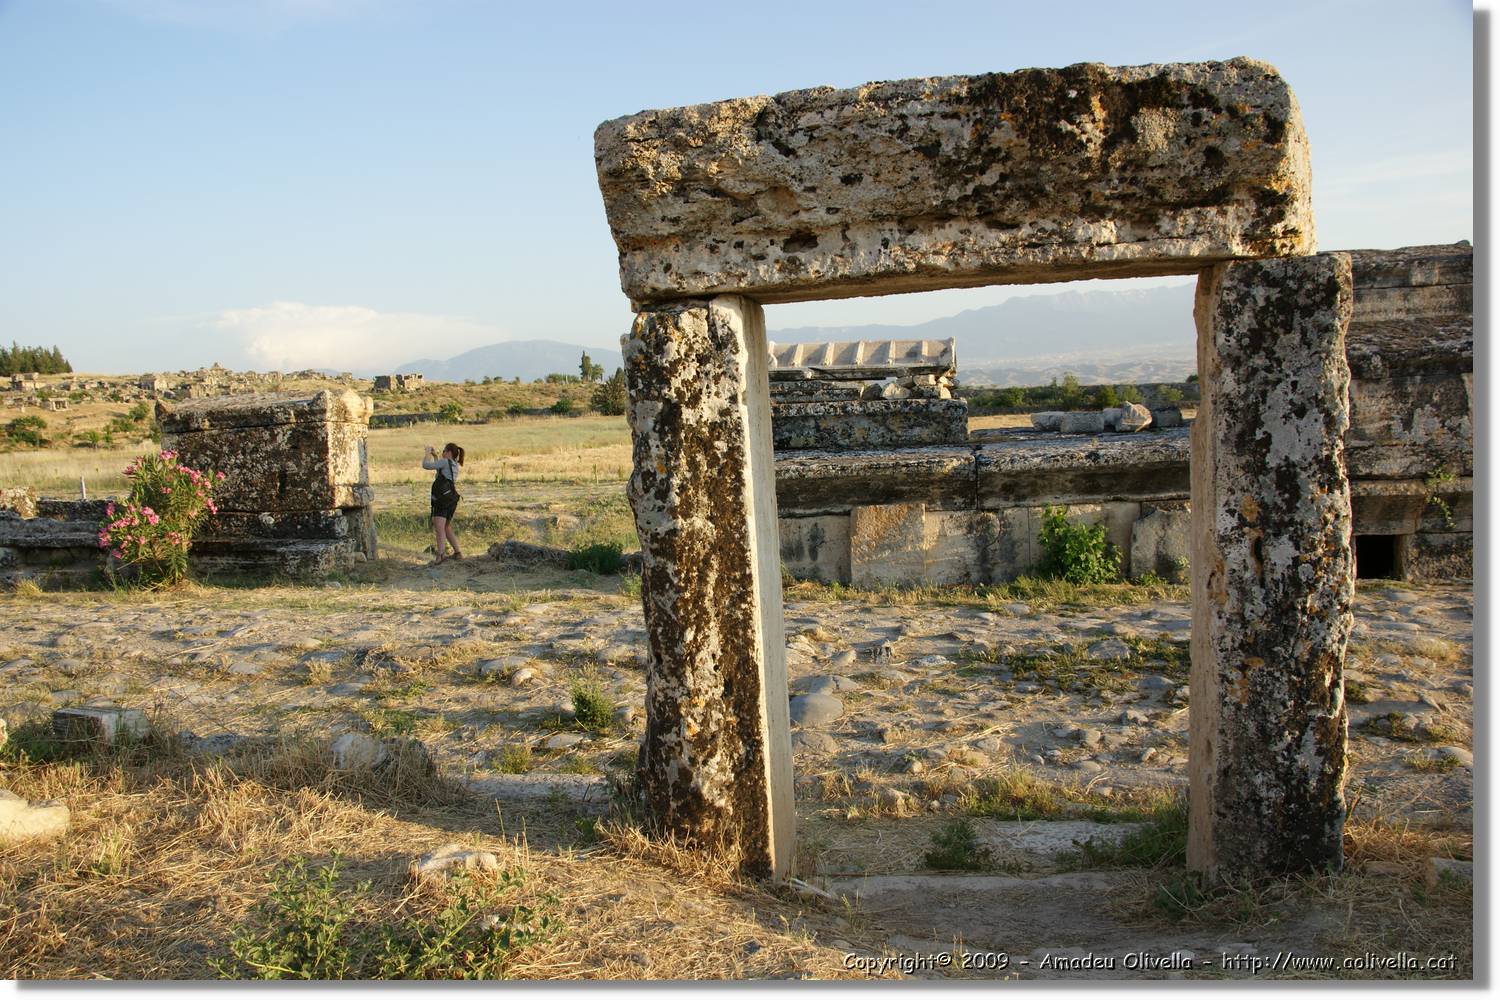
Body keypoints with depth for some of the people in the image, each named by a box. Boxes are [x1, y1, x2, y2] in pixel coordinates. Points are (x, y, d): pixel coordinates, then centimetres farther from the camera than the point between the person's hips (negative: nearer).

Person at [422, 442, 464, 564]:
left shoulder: (446, 462, -7)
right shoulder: (454, 465, 19)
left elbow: (426, 465, -11)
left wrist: (428, 452, 4)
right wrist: (435, 455, 30)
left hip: (443, 500, -9)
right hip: (452, 500, 9)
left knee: (439, 527, -22)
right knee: (446, 528, 21)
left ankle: (441, 554, -38)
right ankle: (458, 553, 25)